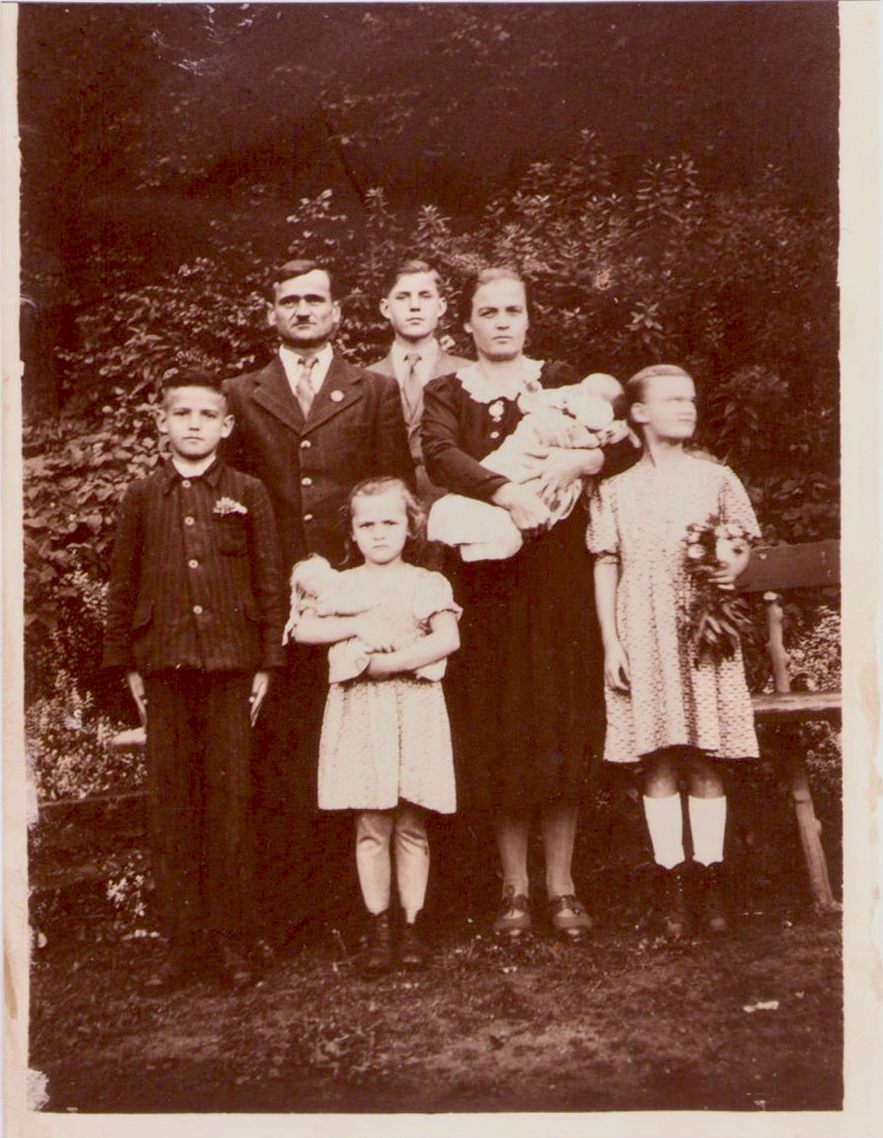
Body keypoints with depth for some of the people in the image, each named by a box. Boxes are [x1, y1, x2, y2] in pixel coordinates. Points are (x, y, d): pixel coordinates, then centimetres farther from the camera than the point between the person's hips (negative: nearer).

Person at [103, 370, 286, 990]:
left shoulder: (248, 494, 5)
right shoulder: (141, 497, 9)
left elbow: (271, 580, 4)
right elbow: (123, 583, 10)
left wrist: (267, 662, -1)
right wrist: (128, 664, 5)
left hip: (231, 663, -1)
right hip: (164, 664, 2)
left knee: (230, 800, 1)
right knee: (172, 803, 5)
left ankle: (233, 938, 11)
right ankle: (184, 938, 15)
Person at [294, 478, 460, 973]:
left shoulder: (426, 583, 5)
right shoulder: (341, 585, 9)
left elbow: (449, 639, -9)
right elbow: (303, 629, -3)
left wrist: (391, 661, -15)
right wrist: (358, 626, -13)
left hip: (413, 710, -1)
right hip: (359, 710, 1)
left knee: (411, 826, 3)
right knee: (372, 827, 2)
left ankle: (413, 925, 14)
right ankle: (379, 927, 13)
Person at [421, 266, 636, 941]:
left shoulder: (560, 382, 12)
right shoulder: (447, 393, 8)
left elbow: (625, 442, 2)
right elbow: (440, 456, -12)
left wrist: (578, 459, -18)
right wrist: (507, 493, -28)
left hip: (558, 569, 1)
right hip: (486, 570, 0)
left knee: (562, 720, -1)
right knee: (498, 726, -1)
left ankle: (562, 884, 8)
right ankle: (515, 886, 9)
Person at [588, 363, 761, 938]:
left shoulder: (716, 479, 10)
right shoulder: (616, 490, 8)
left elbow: (745, 545, 14)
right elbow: (606, 568, 6)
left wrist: (733, 566, -10)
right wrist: (611, 644, -1)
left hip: (703, 631, 0)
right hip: (643, 637, 0)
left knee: (703, 758, 0)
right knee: (658, 760, -1)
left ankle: (709, 878, 9)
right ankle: (673, 880, 6)